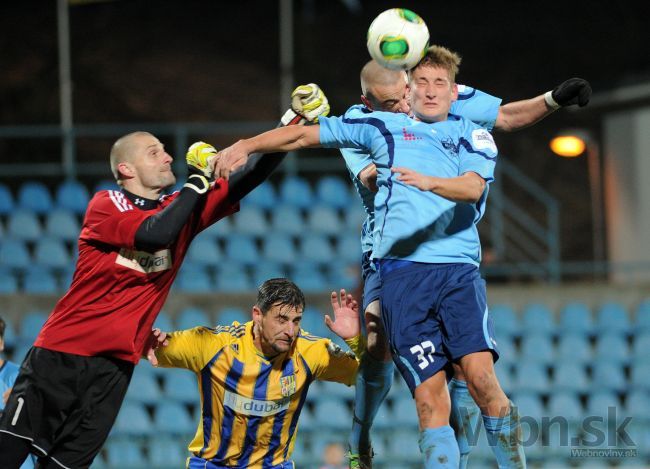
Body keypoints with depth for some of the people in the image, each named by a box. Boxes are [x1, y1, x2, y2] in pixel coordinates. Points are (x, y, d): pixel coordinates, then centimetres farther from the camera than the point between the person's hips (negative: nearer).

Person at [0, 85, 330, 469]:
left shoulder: (182, 207, 12)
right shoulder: (106, 204, -4)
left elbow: (245, 182, 8)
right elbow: (155, 234, -21)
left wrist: (296, 120, -1)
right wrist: (199, 179, -12)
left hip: (114, 366, 4)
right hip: (60, 351, -4)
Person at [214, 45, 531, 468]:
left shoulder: (475, 136, 14)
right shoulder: (384, 127, 17)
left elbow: (473, 187, -7)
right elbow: (304, 135, 19)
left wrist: (429, 181, -27)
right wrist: (247, 145, 6)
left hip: (458, 269, 0)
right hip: (401, 271, 1)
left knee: (480, 374, -19)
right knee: (430, 397, -9)